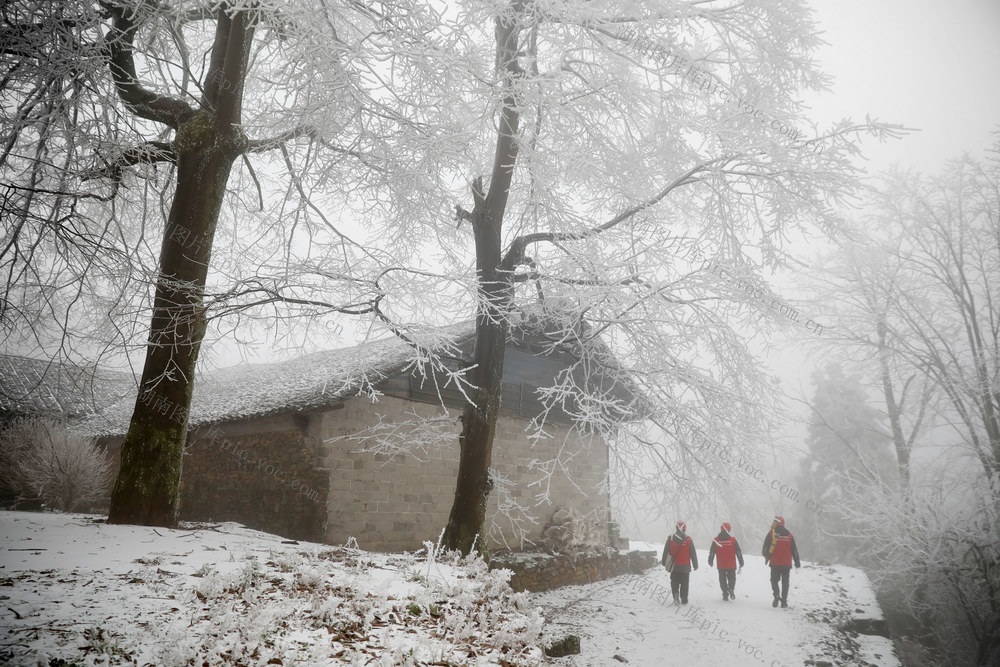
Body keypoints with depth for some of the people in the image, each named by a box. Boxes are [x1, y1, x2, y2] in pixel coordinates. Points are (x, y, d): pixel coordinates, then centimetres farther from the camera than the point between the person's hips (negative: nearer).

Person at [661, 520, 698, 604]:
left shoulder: (670, 539, -5)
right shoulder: (688, 540, -7)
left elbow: (665, 552, 1)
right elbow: (693, 554, -1)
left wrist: (663, 562, 13)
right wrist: (695, 565, 9)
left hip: (674, 566, 0)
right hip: (685, 566, 0)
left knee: (674, 583, 10)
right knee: (684, 584, 10)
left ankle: (676, 596, -9)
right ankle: (684, 599, 12)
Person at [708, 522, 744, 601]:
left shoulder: (715, 541, -3)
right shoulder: (733, 540, -6)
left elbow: (711, 553, 4)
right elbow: (739, 553, -1)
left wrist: (710, 562, 20)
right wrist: (741, 564, 9)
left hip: (721, 566, 1)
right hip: (731, 566, 0)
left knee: (722, 580, 12)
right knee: (732, 579, 14)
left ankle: (725, 595, 5)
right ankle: (731, 589, -12)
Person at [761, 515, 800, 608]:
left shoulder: (771, 534, -4)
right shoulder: (789, 535, 7)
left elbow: (766, 548, -5)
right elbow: (794, 550, 10)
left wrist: (766, 558, 11)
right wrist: (797, 562, 18)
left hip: (775, 563, -3)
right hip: (787, 563, 3)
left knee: (774, 580, 8)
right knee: (785, 582, 10)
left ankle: (777, 595, -12)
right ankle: (784, 600, 7)